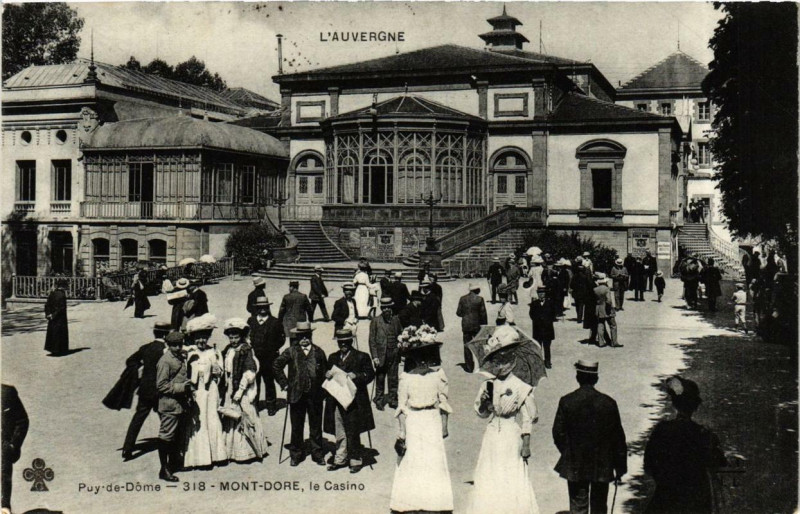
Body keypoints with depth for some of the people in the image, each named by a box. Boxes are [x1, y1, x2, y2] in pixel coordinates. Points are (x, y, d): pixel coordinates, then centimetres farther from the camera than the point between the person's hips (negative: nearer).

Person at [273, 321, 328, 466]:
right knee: (296, 426, 8)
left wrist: (321, 385, 2)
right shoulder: (291, 352, -1)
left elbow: (325, 371, 10)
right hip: (297, 394, -1)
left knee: (316, 426, 8)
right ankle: (296, 454, 21)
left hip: (315, 395, 1)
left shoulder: (318, 352, 2)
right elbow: (276, 366, 4)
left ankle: (318, 454, 20)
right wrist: (284, 384, 1)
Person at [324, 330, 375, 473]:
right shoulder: (333, 357, 15)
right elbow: (327, 374, 19)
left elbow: (370, 374, -3)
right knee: (339, 433, 10)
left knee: (353, 433, 0)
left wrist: (356, 376, -19)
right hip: (336, 401, 4)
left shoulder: (361, 357, 0)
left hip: (354, 401, -4)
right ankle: (340, 459, 21)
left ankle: (355, 460, 11)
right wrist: (327, 374, -4)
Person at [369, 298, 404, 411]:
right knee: (380, 379, 7)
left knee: (393, 379, 9)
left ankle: (393, 400, 20)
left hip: (394, 354, 3)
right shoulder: (375, 321, -4)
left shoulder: (396, 320, 6)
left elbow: (400, 334, 15)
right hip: (381, 354, -3)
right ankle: (379, 400, 19)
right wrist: (374, 356, -8)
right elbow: (372, 340, -4)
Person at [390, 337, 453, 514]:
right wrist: (401, 432, -2)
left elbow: (443, 402, 5)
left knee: (434, 461, 5)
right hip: (413, 422, -1)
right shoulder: (406, 378, -6)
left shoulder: (438, 374, -3)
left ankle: (435, 500, 16)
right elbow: (402, 407, -2)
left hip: (432, 422, 1)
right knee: (412, 461, 4)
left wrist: (444, 427, 6)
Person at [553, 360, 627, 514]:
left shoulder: (566, 401, -9)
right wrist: (620, 467, 5)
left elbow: (558, 433, -4)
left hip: (575, 466, 0)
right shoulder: (608, 403, -9)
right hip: (602, 465, 0)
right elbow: (618, 438, -5)